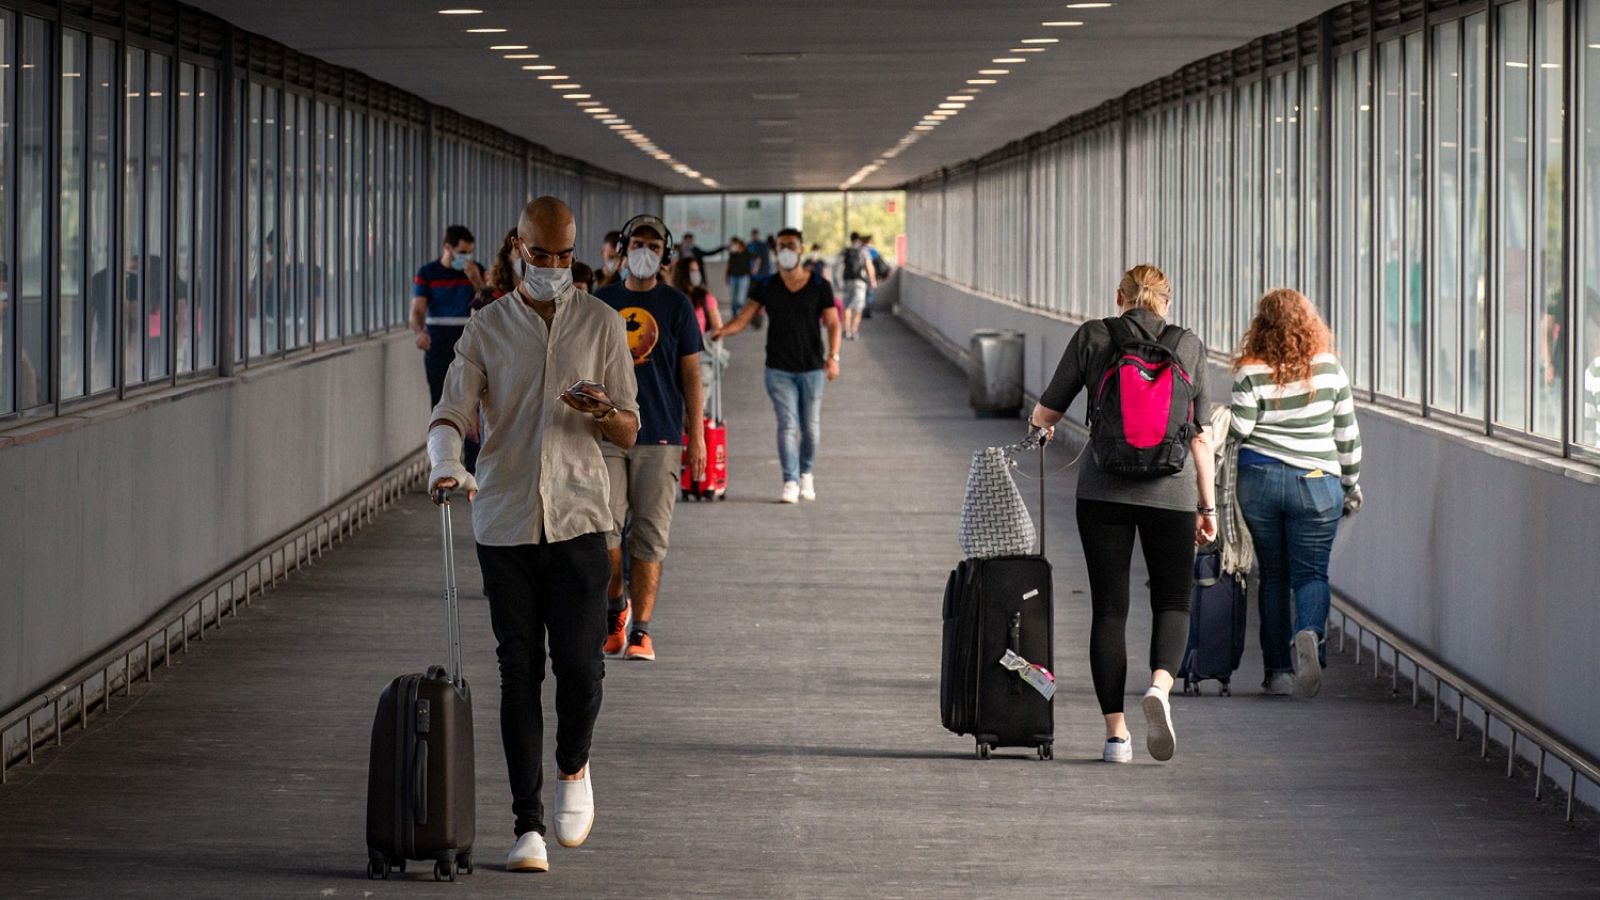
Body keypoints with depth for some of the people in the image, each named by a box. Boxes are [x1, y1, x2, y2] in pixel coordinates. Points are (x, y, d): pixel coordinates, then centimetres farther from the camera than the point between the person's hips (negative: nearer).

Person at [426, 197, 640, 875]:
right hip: (504, 522, 0)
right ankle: (529, 825, 6)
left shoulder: (601, 325, 6)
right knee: (519, 672, 0)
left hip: (578, 519, 0)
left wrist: (603, 412, -17)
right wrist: (446, 462, -27)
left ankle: (573, 768, 23)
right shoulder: (487, 329, 6)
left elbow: (629, 433, 7)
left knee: (580, 664, -8)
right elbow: (450, 412, -5)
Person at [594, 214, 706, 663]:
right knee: (604, 528, -6)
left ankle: (640, 629, 3)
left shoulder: (676, 305, 4)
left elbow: (691, 374, 5)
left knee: (649, 536, -2)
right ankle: (615, 604, 19)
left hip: (660, 436, -1)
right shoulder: (602, 302, 9)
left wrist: (697, 437, 0)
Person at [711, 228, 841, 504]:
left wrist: (833, 357, -14)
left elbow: (832, 324, 0)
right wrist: (723, 330, -23)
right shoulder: (766, 287, 3)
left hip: (812, 368, 0)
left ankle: (806, 474, 29)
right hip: (779, 369, 0)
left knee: (811, 426, 6)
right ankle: (790, 483, -8)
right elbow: (743, 318, -2)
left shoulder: (819, 287, 1)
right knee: (787, 424, -8)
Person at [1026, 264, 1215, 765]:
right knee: (1173, 600, 12)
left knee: (1109, 607, 6)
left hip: (1104, 490, 0)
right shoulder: (1189, 346, 4)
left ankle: (1115, 732, 2)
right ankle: (1160, 685, -18)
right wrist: (1208, 506, 9)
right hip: (1170, 492, 0)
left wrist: (1040, 424, 31)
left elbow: (1047, 411, 7)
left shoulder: (1093, 336, 2)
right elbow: (1200, 435, 3)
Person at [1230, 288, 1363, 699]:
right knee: (1311, 573, 4)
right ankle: (1308, 634, -26)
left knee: (1273, 574, 10)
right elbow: (1347, 434, 5)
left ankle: (1278, 669, 11)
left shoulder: (1252, 373, -7)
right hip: (1316, 482, 0)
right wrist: (1352, 484, 16)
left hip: (1259, 480, 0)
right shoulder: (1329, 369, 0)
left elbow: (1237, 432, -10)